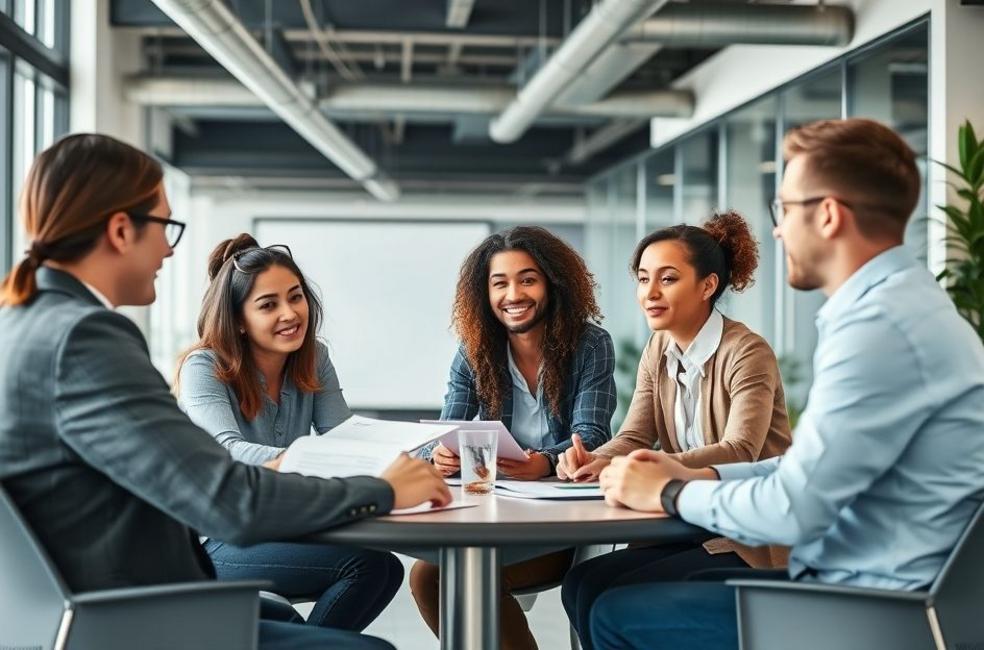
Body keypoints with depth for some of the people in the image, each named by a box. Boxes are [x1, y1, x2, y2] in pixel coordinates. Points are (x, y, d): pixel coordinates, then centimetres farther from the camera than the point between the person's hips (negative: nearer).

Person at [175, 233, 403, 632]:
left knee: (387, 570, -19)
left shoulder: (314, 360, 2)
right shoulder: (204, 368, -15)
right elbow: (229, 453, -31)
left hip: (280, 532, 6)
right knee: (364, 561, -24)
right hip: (215, 544, -6)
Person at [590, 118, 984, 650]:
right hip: (860, 584, 10)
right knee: (601, 584, 11)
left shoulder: (882, 325, -22)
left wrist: (670, 494, -7)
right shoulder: (895, 304, 12)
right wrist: (698, 476, 7)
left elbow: (792, 510, -23)